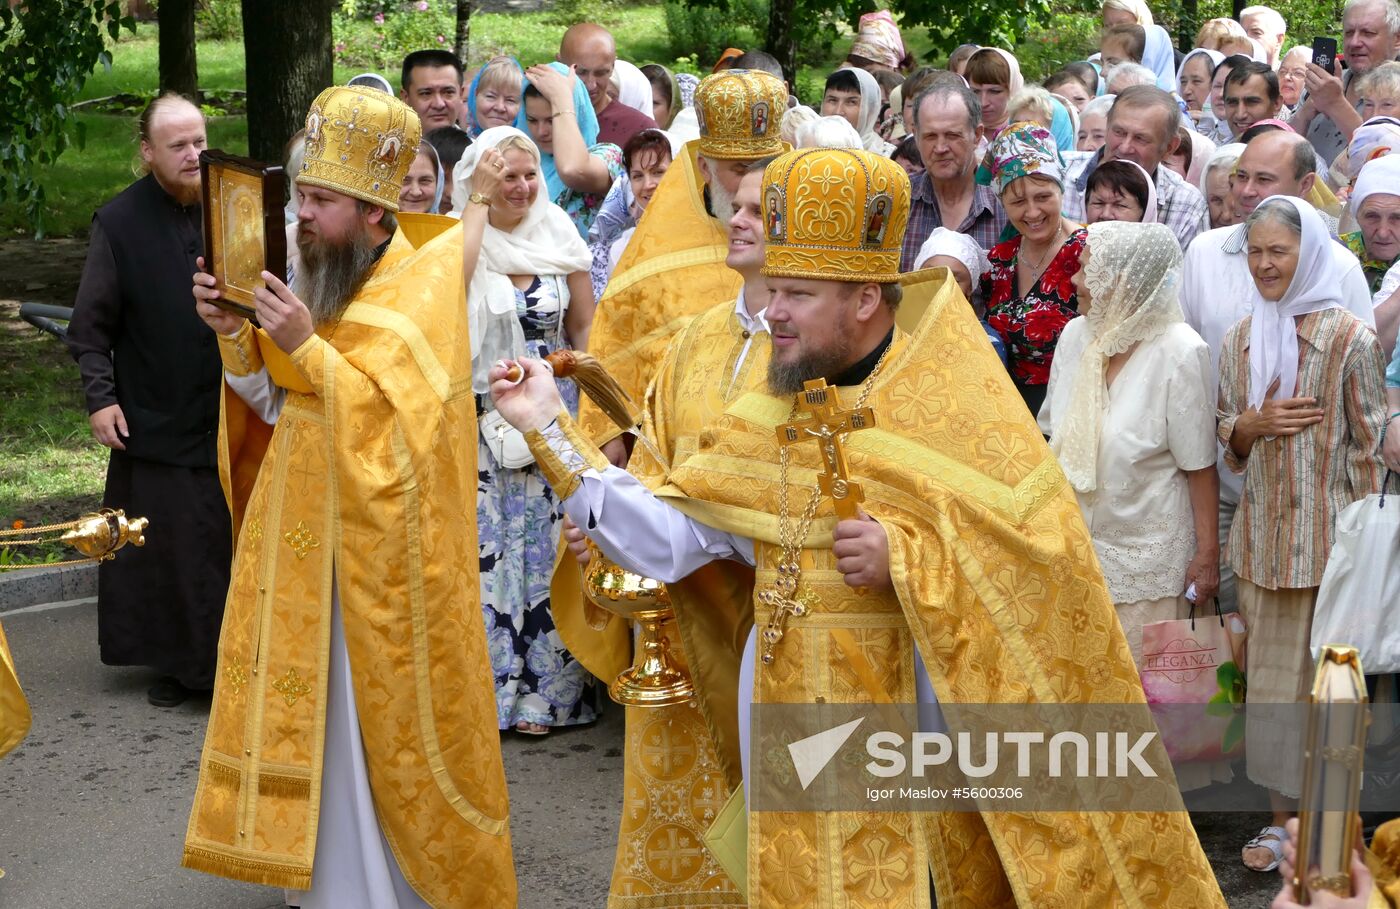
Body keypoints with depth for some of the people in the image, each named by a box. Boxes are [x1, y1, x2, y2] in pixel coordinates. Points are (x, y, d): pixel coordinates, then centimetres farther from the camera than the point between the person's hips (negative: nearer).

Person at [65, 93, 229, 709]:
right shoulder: (119, 223, -4)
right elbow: (91, 325, 0)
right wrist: (99, 396, -7)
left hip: (231, 417, 1)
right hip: (154, 421, -1)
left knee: (231, 540, 5)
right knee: (163, 547, 4)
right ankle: (174, 662, 18)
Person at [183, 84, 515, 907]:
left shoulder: (422, 292, -12)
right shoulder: (320, 278, 9)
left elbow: (390, 419, -20)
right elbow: (274, 403, 10)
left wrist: (306, 346, -25)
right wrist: (235, 336, -6)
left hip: (379, 538, -7)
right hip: (304, 528, 7)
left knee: (380, 705, 0)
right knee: (314, 703, 11)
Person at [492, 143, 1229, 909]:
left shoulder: (953, 401, -8)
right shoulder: (763, 422, 6)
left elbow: (1044, 553, -14)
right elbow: (662, 542, 0)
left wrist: (907, 559, -23)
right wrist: (551, 429, -4)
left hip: (911, 704, -4)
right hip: (784, 702, 5)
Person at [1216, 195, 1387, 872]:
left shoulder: (1350, 340, -8)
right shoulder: (1240, 340, 9)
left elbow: (1367, 448, -6)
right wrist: (1253, 424, -7)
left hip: (1326, 533, -5)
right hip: (1261, 535, 5)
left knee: (1321, 680, 0)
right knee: (1270, 676, 9)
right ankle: (1281, 815, 20)